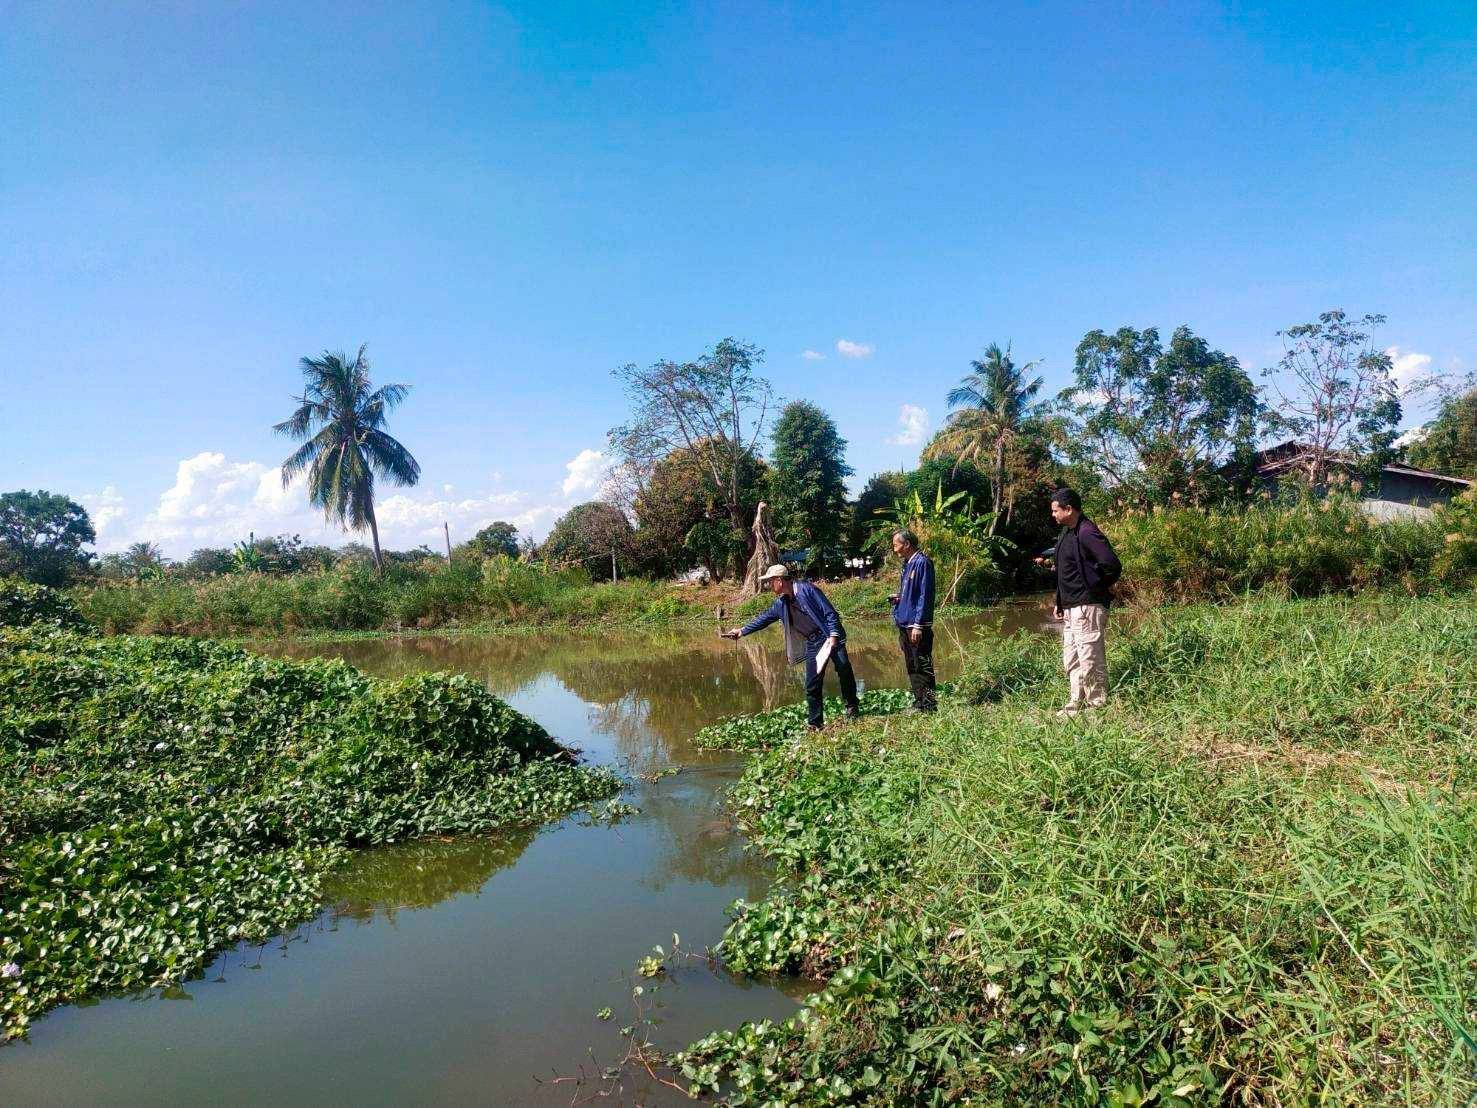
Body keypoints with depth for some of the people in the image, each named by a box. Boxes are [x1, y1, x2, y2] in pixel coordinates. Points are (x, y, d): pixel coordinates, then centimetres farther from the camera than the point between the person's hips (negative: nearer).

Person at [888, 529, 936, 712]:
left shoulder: (922, 563, -13)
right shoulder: (907, 564, 15)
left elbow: (925, 596, -17)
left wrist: (918, 625, -20)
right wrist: (899, 599, 7)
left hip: (917, 626, -10)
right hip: (904, 624, 10)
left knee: (922, 667, -5)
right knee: (911, 667, 15)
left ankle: (929, 706, 1)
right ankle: (918, 703, 23)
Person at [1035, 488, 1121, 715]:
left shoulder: (1087, 533, -17)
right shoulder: (1066, 532, 14)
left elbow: (1113, 565, -23)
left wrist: (1097, 588, -9)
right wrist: (1060, 602, 17)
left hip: (1087, 607, -10)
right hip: (1069, 609, 10)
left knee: (1090, 660, -4)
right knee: (1071, 661, 15)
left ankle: (1098, 705, 5)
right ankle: (1076, 705, 23)